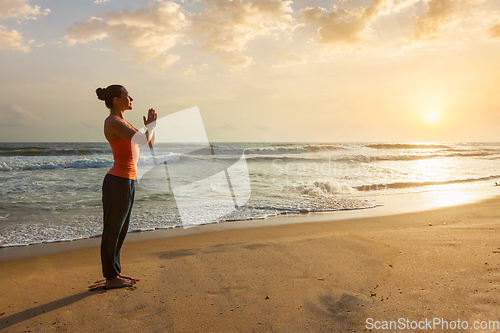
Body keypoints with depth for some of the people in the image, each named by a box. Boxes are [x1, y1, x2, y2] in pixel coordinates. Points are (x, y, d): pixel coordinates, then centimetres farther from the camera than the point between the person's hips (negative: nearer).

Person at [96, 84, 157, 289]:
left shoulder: (121, 122, 17)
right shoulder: (113, 123, -16)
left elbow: (150, 143, 22)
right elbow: (144, 141, -23)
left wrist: (150, 125, 8)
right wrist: (152, 123, -4)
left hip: (125, 182, 10)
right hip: (118, 183, -10)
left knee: (120, 230, 17)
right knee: (112, 232, 3)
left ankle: (115, 273, 30)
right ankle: (111, 279, 17)